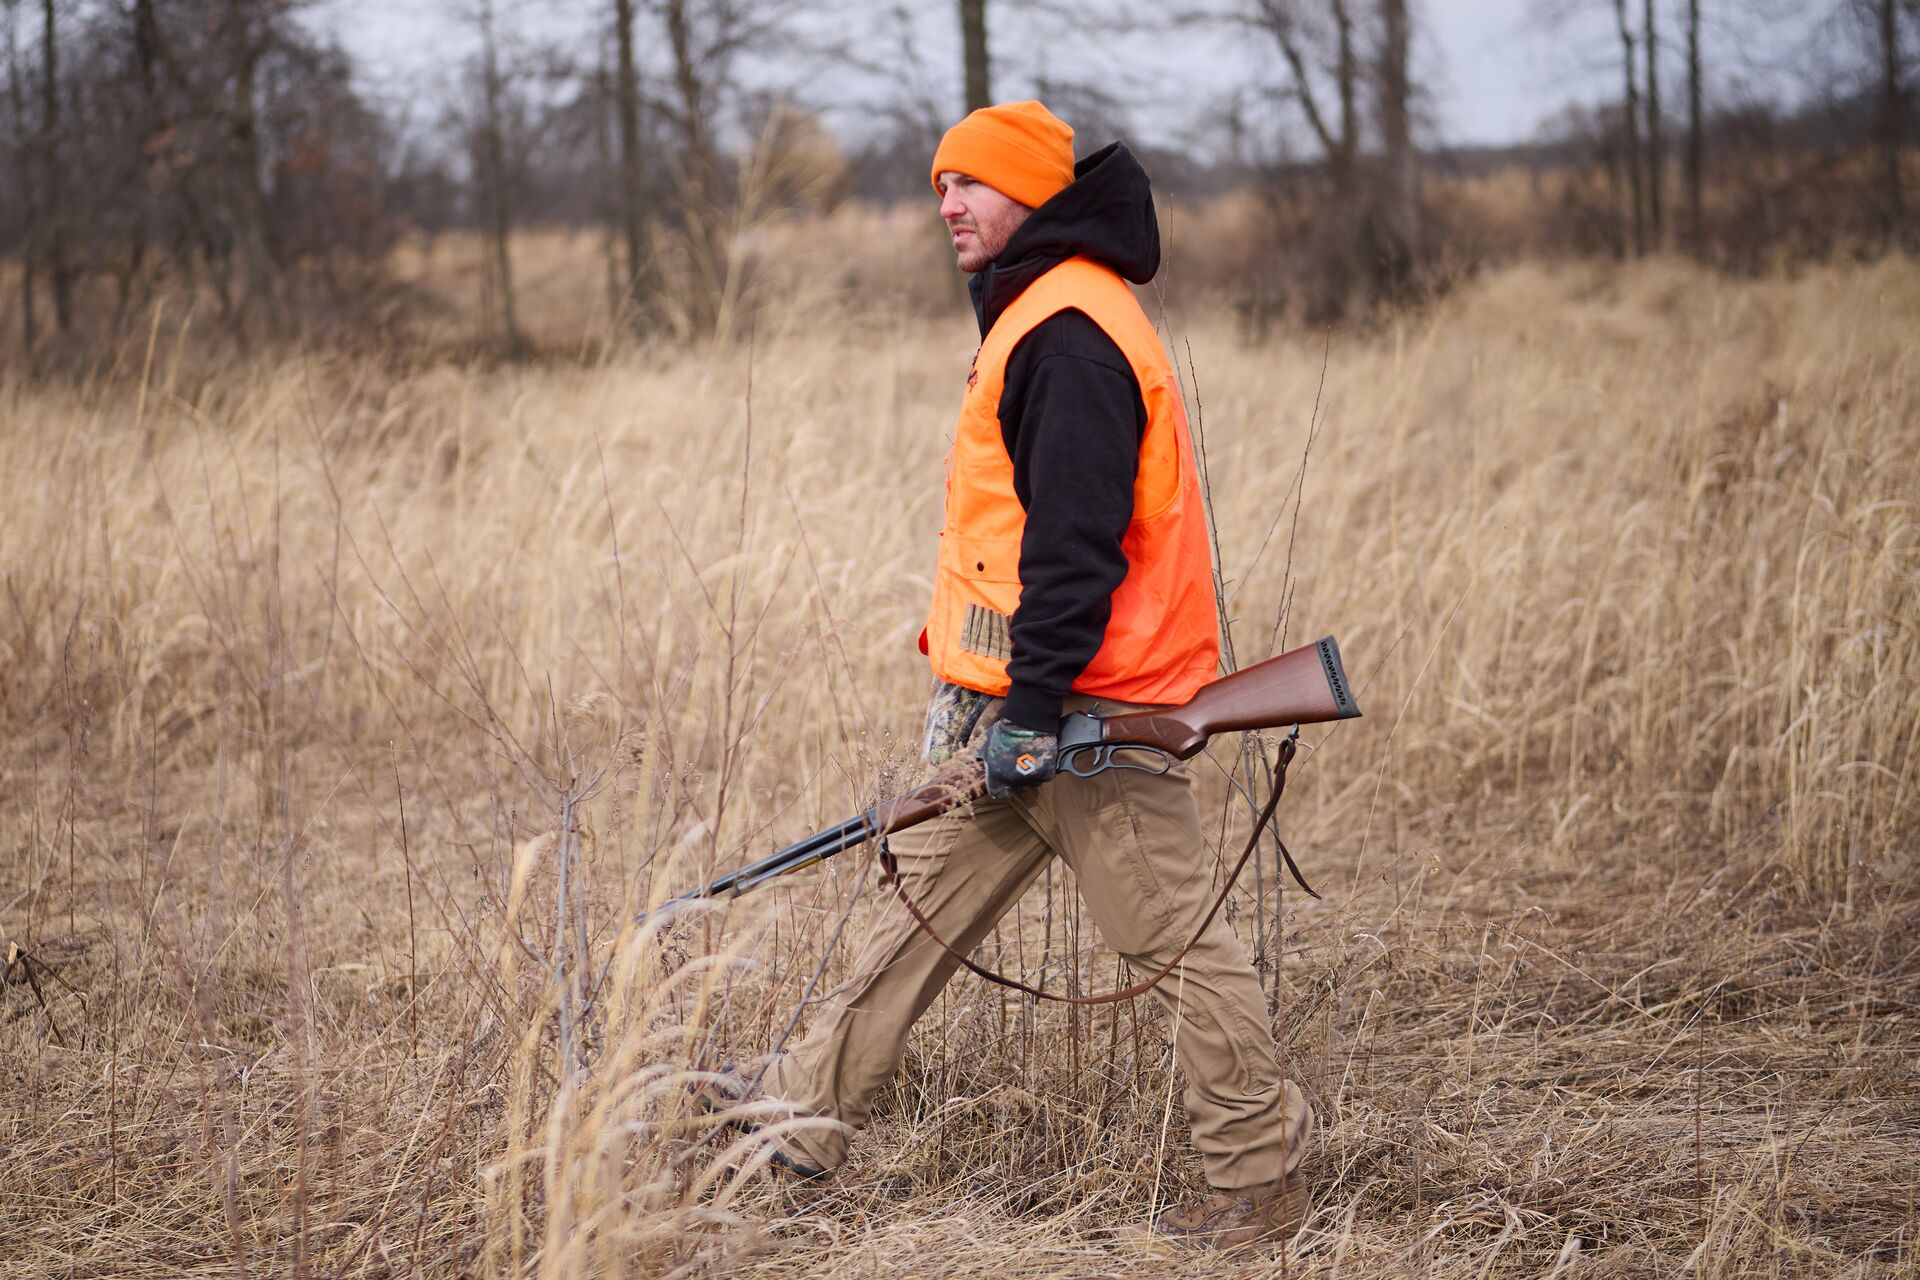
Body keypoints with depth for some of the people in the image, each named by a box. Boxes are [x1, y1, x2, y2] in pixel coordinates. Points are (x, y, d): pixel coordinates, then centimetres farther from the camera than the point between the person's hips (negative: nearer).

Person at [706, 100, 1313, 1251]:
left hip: (1088, 707, -11)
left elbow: (1077, 538, -23)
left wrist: (1033, 706, -22)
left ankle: (1265, 1183, 7)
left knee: (1178, 939, -3)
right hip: (1023, 696, 11)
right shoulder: (1037, 314, 17)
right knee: (928, 897, 15)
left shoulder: (1070, 331, -17)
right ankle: (809, 1117, 24)